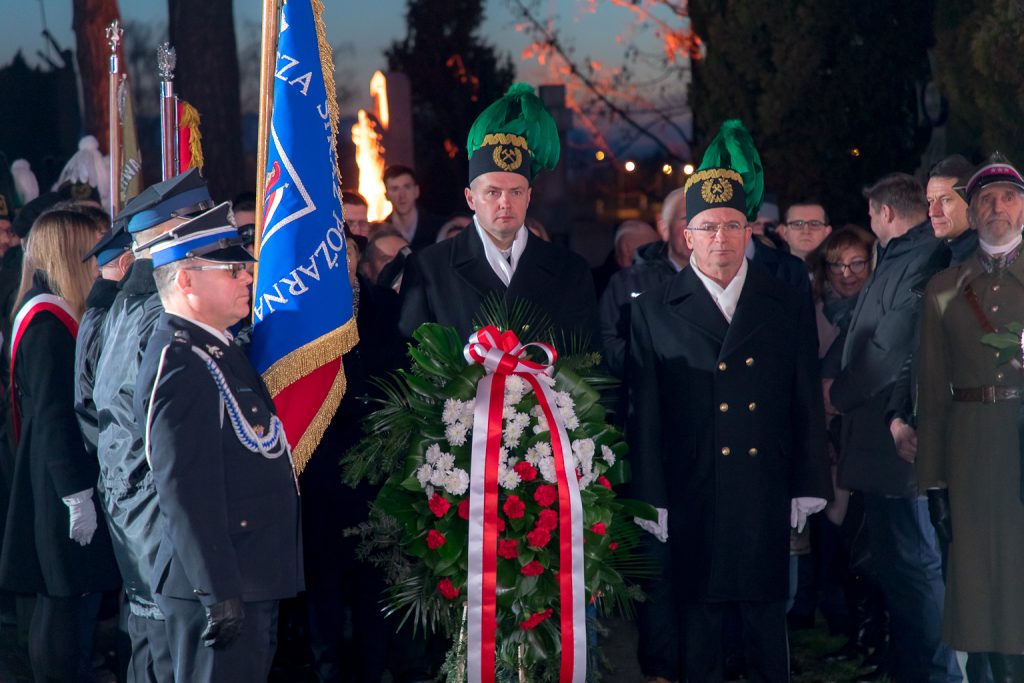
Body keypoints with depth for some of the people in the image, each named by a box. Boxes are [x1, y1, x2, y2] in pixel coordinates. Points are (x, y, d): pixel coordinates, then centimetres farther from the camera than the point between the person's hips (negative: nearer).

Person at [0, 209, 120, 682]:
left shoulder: (44, 314, 14)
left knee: (64, 603, 14)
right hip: (63, 496, -10)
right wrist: (77, 496, -22)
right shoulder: (49, 320, -16)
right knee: (67, 606, -6)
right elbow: (52, 417, -20)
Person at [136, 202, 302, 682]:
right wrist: (221, 594, -25)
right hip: (217, 589, -10)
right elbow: (185, 490, -23)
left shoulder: (215, 351, 16)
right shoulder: (179, 364, -16)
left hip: (251, 586, 10)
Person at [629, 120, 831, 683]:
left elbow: (806, 403, 9)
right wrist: (649, 500, -4)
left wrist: (807, 488, 5)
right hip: (690, 502, -2)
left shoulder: (787, 306, 9)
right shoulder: (654, 310, 3)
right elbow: (644, 413, 0)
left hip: (767, 499, 2)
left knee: (767, 617, 8)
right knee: (696, 624, 5)